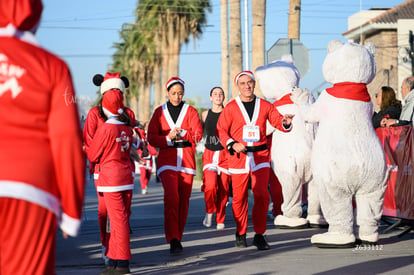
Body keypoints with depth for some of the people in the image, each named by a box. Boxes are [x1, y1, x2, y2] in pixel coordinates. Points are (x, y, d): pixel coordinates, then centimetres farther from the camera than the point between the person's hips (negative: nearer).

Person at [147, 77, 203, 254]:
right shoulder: (160, 112, 10)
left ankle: (178, 237, 17)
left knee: (184, 200, 3)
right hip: (167, 161, -2)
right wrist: (168, 138, -14)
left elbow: (198, 135, -2)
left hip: (186, 161, 2)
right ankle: (173, 240, -20)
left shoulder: (190, 111, 10)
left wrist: (181, 133, -19)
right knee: (171, 197, -18)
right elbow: (152, 138, 4)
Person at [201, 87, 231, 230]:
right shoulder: (205, 114, 9)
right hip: (209, 154, 0)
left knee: (223, 189, 0)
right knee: (210, 186, -17)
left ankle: (220, 220, 15)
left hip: (225, 154, 0)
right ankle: (209, 211, 10)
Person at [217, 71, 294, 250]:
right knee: (239, 197, 4)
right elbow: (221, 130, 0)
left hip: (260, 155, 1)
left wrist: (285, 122, -20)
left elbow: (277, 122, 4)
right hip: (239, 156, -1)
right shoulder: (231, 108, 3)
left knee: (262, 195, -8)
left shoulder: (265, 106, 7)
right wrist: (232, 144, -18)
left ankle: (259, 235, 3)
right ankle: (241, 234, 22)